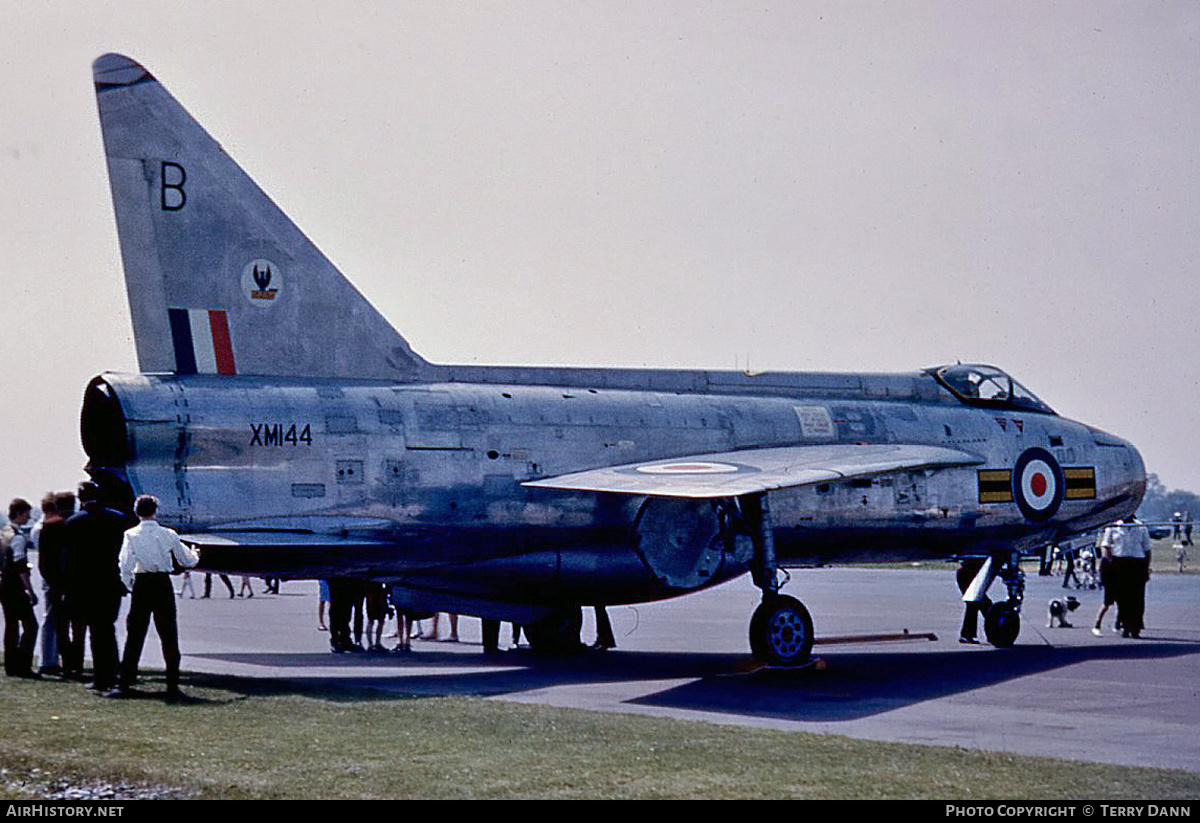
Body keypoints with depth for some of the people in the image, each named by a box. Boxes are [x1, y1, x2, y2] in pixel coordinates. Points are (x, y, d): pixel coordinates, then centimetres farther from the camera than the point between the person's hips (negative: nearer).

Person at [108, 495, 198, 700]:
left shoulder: (131, 535, -4)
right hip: (164, 585, 0)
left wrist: (130, 586, 5)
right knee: (169, 637, 6)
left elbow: (125, 566, -12)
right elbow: (187, 561, 11)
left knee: (134, 637, 6)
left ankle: (125, 685, 5)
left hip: (142, 585, 0)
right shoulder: (169, 535, 0)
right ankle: (172, 687, 5)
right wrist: (195, 554, 33)